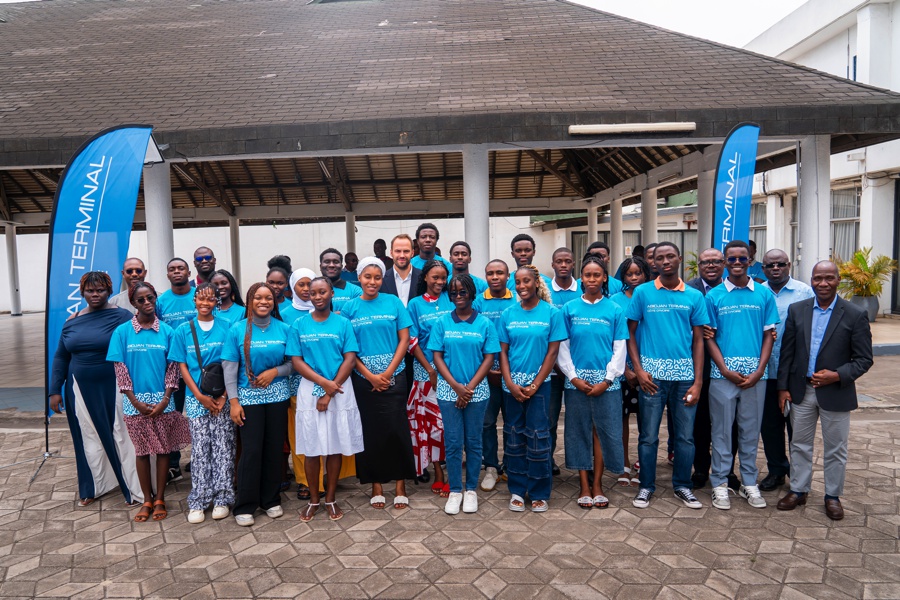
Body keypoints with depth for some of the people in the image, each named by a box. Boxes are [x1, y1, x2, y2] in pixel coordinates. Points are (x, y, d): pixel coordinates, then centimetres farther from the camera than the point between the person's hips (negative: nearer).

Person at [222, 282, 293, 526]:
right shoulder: (237, 329, -2)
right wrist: (233, 401, -9)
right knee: (251, 450, -2)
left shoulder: (283, 329, 3)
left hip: (277, 395, 2)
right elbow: (229, 367, -4)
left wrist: (275, 372, -13)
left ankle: (271, 500, 22)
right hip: (248, 397, -2)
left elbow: (293, 363, 6)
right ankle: (245, 506, 11)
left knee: (275, 448, 7)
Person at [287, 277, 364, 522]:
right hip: (309, 391, 1)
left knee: (335, 446, 6)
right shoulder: (299, 325, 3)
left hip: (339, 391, 0)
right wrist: (323, 382, -14)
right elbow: (296, 361, -2)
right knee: (311, 448, 5)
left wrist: (330, 392, -11)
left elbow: (350, 359, -4)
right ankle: (313, 499, 20)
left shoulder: (343, 324, 1)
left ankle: (331, 499, 20)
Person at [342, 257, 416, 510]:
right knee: (370, 431, 7)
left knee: (397, 429, 1)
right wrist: (370, 376, -9)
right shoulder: (350, 307, 2)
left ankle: (400, 484, 14)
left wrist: (388, 372, -9)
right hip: (363, 379, 1)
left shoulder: (393, 302, 1)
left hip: (393, 377, -1)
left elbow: (404, 339, -1)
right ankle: (376, 484, 20)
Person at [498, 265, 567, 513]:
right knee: (514, 437, 9)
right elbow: (503, 351, 4)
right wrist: (510, 383, -8)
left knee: (538, 438, 1)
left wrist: (534, 385, -9)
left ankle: (540, 493, 15)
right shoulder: (508, 314, 3)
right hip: (512, 385, 2)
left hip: (539, 384, -2)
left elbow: (553, 352, -5)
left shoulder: (552, 313, -3)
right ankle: (517, 490, 21)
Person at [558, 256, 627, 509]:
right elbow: (563, 347, 2)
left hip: (606, 381, 0)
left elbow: (620, 349, 1)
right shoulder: (570, 309, 3)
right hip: (576, 380, 0)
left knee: (603, 430, 4)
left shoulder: (615, 310, 2)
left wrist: (606, 380, -8)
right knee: (579, 430, 5)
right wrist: (574, 377, -7)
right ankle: (584, 485, 16)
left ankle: (597, 484, 18)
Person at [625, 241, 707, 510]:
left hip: (685, 376, 2)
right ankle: (646, 486, 21)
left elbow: (698, 340, 6)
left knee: (685, 435, 9)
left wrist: (698, 381, 0)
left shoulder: (694, 296, 6)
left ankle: (682, 486, 26)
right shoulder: (642, 293, 2)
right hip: (651, 375, -1)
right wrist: (638, 369, -6)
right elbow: (630, 333, 4)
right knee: (648, 435, 5)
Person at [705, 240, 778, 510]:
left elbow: (769, 334, 5)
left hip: (755, 374, 1)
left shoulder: (764, 294, 5)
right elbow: (709, 337, 1)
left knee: (750, 429, 11)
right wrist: (726, 370, -10)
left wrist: (759, 370, -7)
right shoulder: (714, 296, 1)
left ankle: (749, 483, 24)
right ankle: (720, 483, 15)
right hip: (723, 373, -1)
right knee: (722, 429, 5)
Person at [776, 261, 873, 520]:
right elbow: (787, 351, 3)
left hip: (835, 392, -2)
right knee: (800, 444, 13)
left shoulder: (855, 315, -6)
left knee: (836, 448, 11)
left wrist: (838, 375, -20)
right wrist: (783, 387, 0)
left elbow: (864, 359, -5)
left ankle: (833, 496, 27)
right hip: (801, 390, 2)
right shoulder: (797, 310, 2)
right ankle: (798, 490, 27)